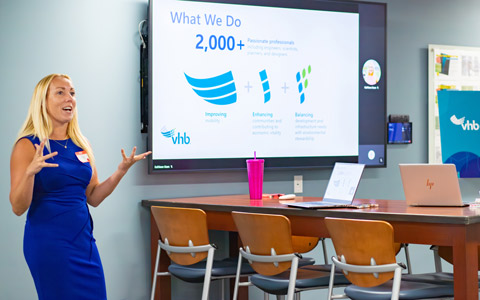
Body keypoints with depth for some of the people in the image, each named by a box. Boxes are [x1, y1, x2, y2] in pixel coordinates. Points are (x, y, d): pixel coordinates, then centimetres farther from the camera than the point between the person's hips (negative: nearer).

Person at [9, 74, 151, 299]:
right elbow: (18, 207, -12)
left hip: (84, 239, 6)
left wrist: (121, 170, 1)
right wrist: (30, 171, -28)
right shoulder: (28, 145, -8)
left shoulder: (81, 145, 9)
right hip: (49, 243, -6)